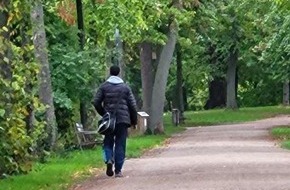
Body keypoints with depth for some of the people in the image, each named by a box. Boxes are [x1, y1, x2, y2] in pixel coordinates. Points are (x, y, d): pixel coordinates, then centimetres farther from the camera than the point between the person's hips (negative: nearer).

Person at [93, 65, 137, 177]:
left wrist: (103, 114, 12)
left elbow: (96, 102, -3)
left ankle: (108, 159, -17)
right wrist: (134, 120, 12)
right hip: (123, 120, 0)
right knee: (120, 144, 3)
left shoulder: (104, 86, 2)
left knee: (108, 142, 11)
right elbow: (133, 105, 4)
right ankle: (118, 170, 0)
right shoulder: (125, 87, 5)